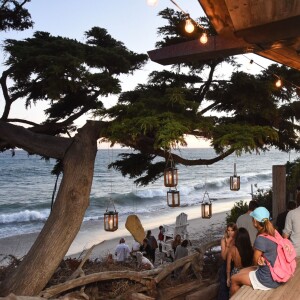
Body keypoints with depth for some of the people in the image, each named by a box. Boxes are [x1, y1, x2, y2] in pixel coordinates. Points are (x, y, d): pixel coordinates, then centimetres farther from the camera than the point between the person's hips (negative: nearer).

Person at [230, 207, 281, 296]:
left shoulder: (260, 239, -28)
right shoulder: (274, 233, -3)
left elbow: (255, 262, -14)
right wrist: (261, 259, -11)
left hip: (267, 280, -8)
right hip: (275, 274, 8)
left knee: (234, 279, 10)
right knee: (242, 272, 24)